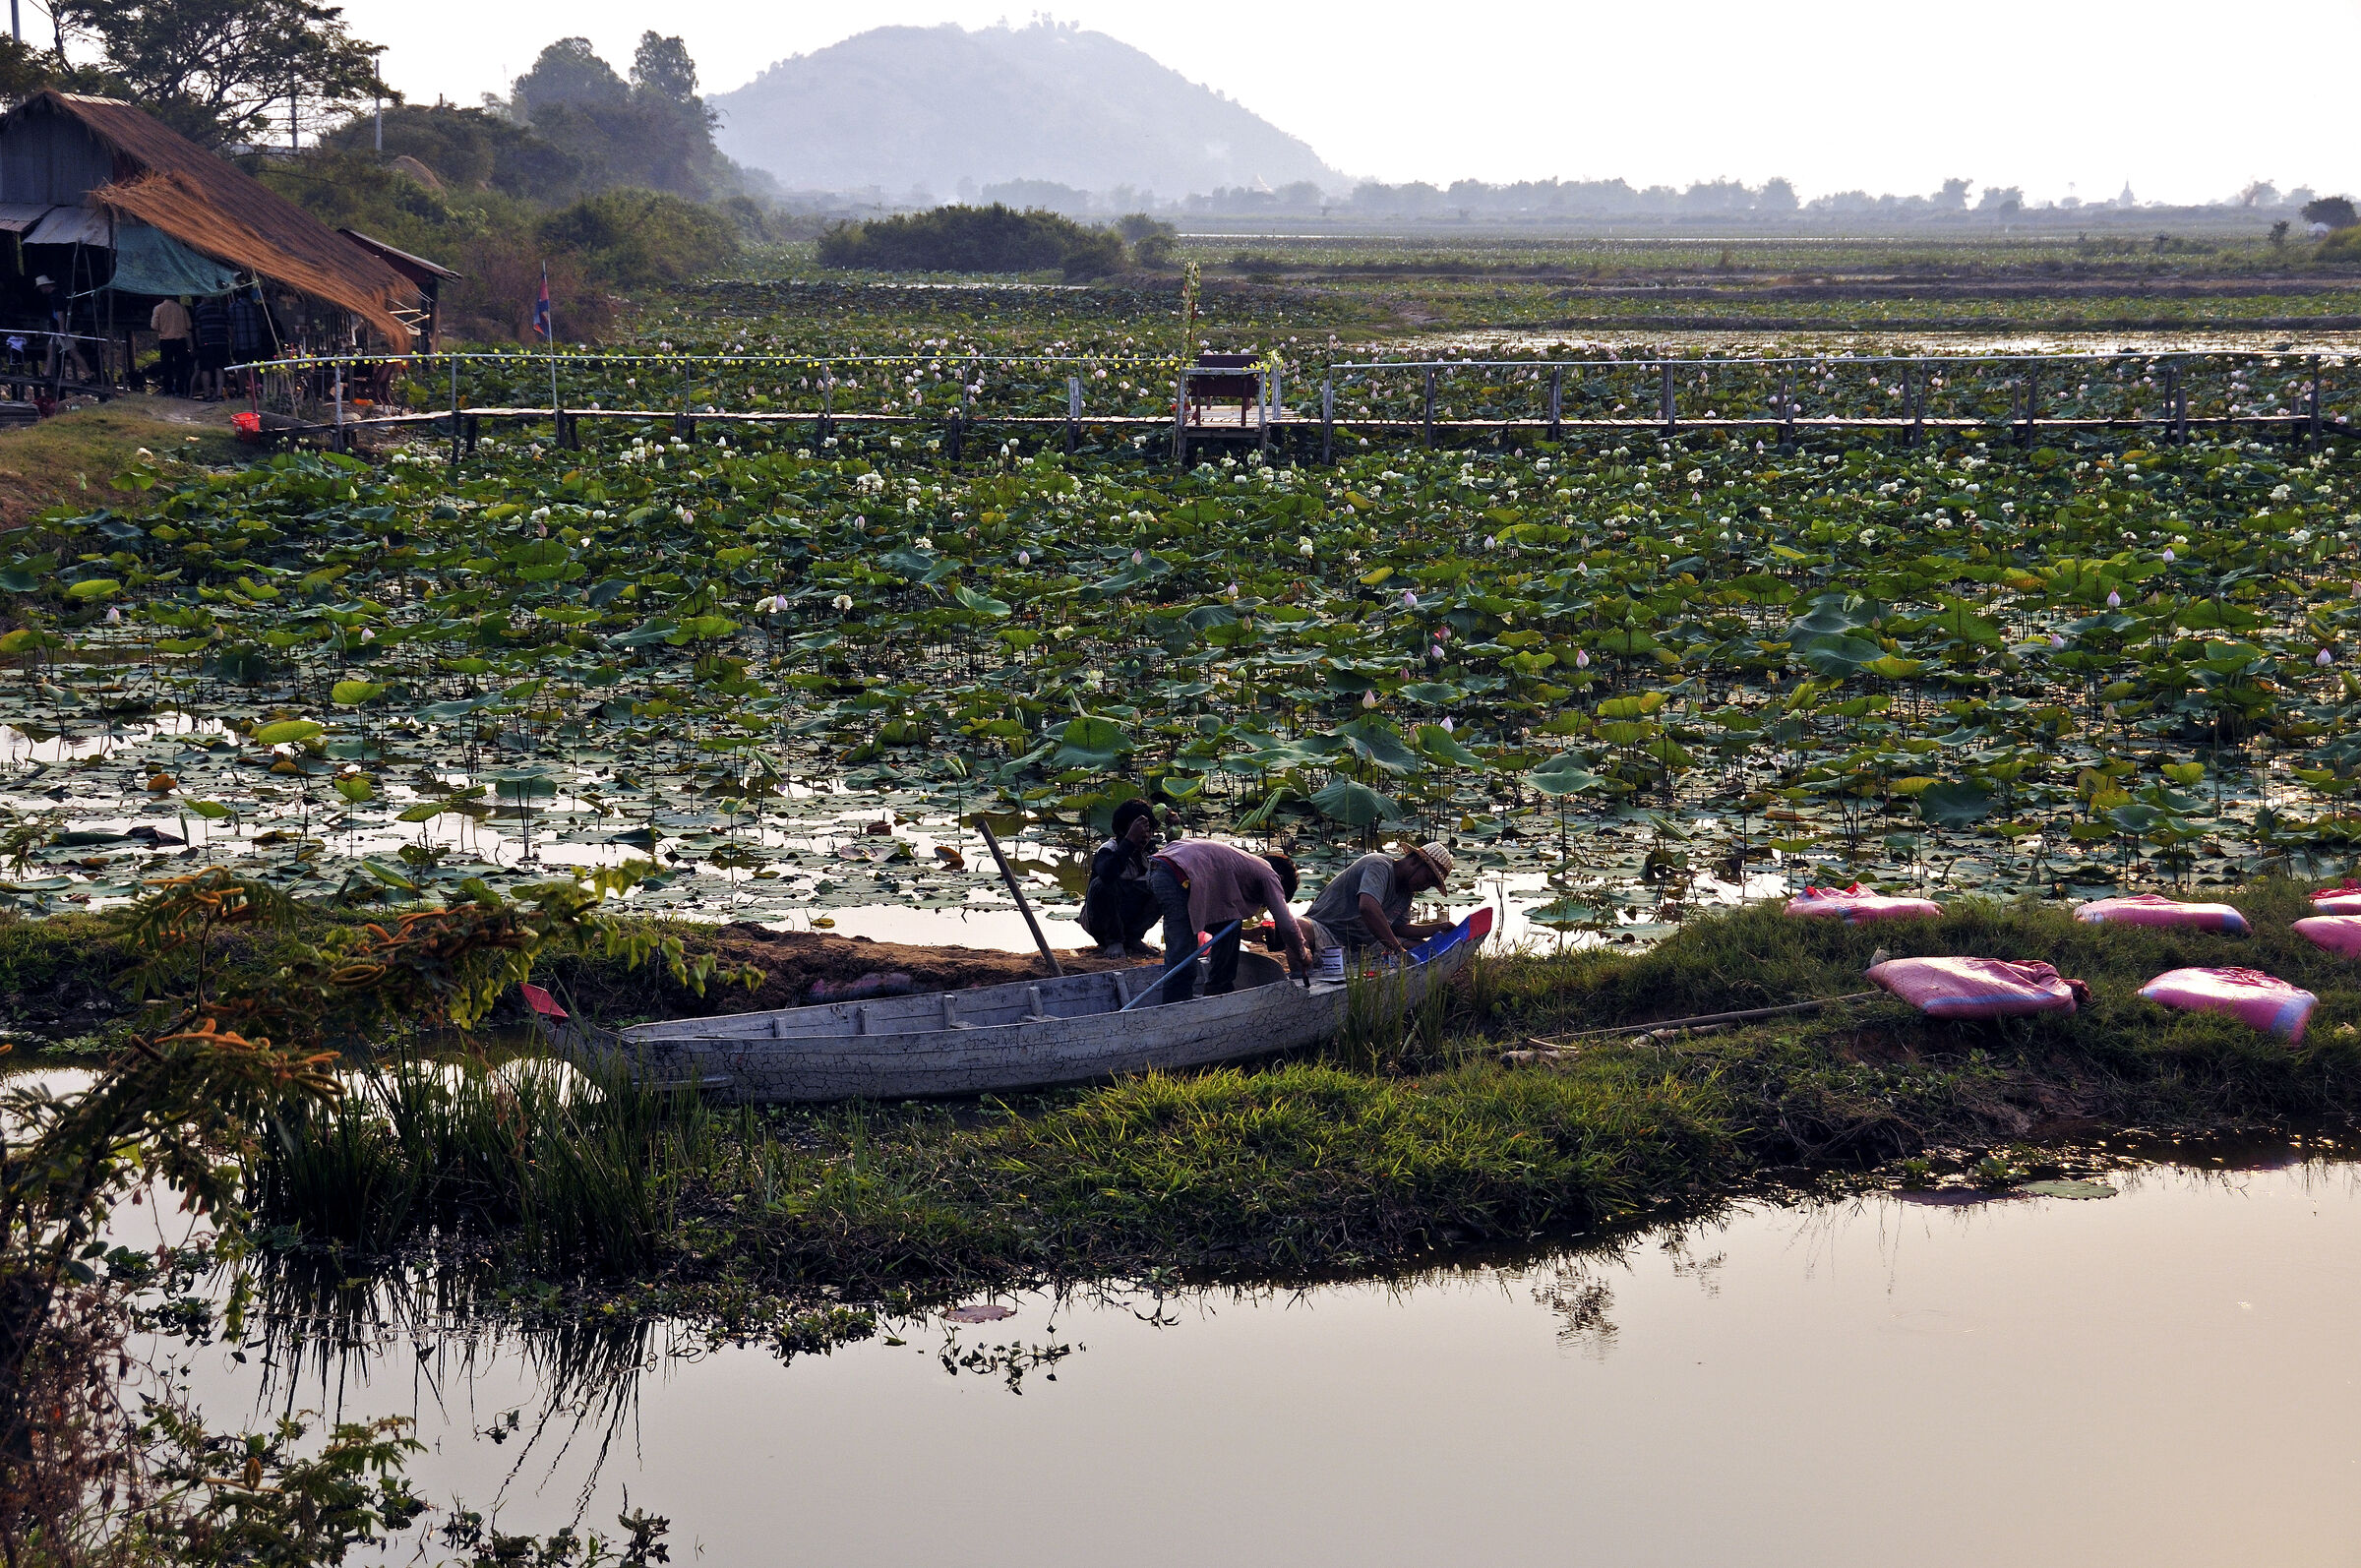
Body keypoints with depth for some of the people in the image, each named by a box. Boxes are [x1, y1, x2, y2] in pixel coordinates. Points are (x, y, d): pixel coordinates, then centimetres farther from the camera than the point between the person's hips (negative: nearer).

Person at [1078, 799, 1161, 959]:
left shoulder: (1147, 851, -1)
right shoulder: (1107, 850, -21)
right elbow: (1107, 873, -45)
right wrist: (1130, 840, -47)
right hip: (1097, 920, -5)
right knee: (1103, 884, -36)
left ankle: (1132, 938, -2)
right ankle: (1113, 941, -15)